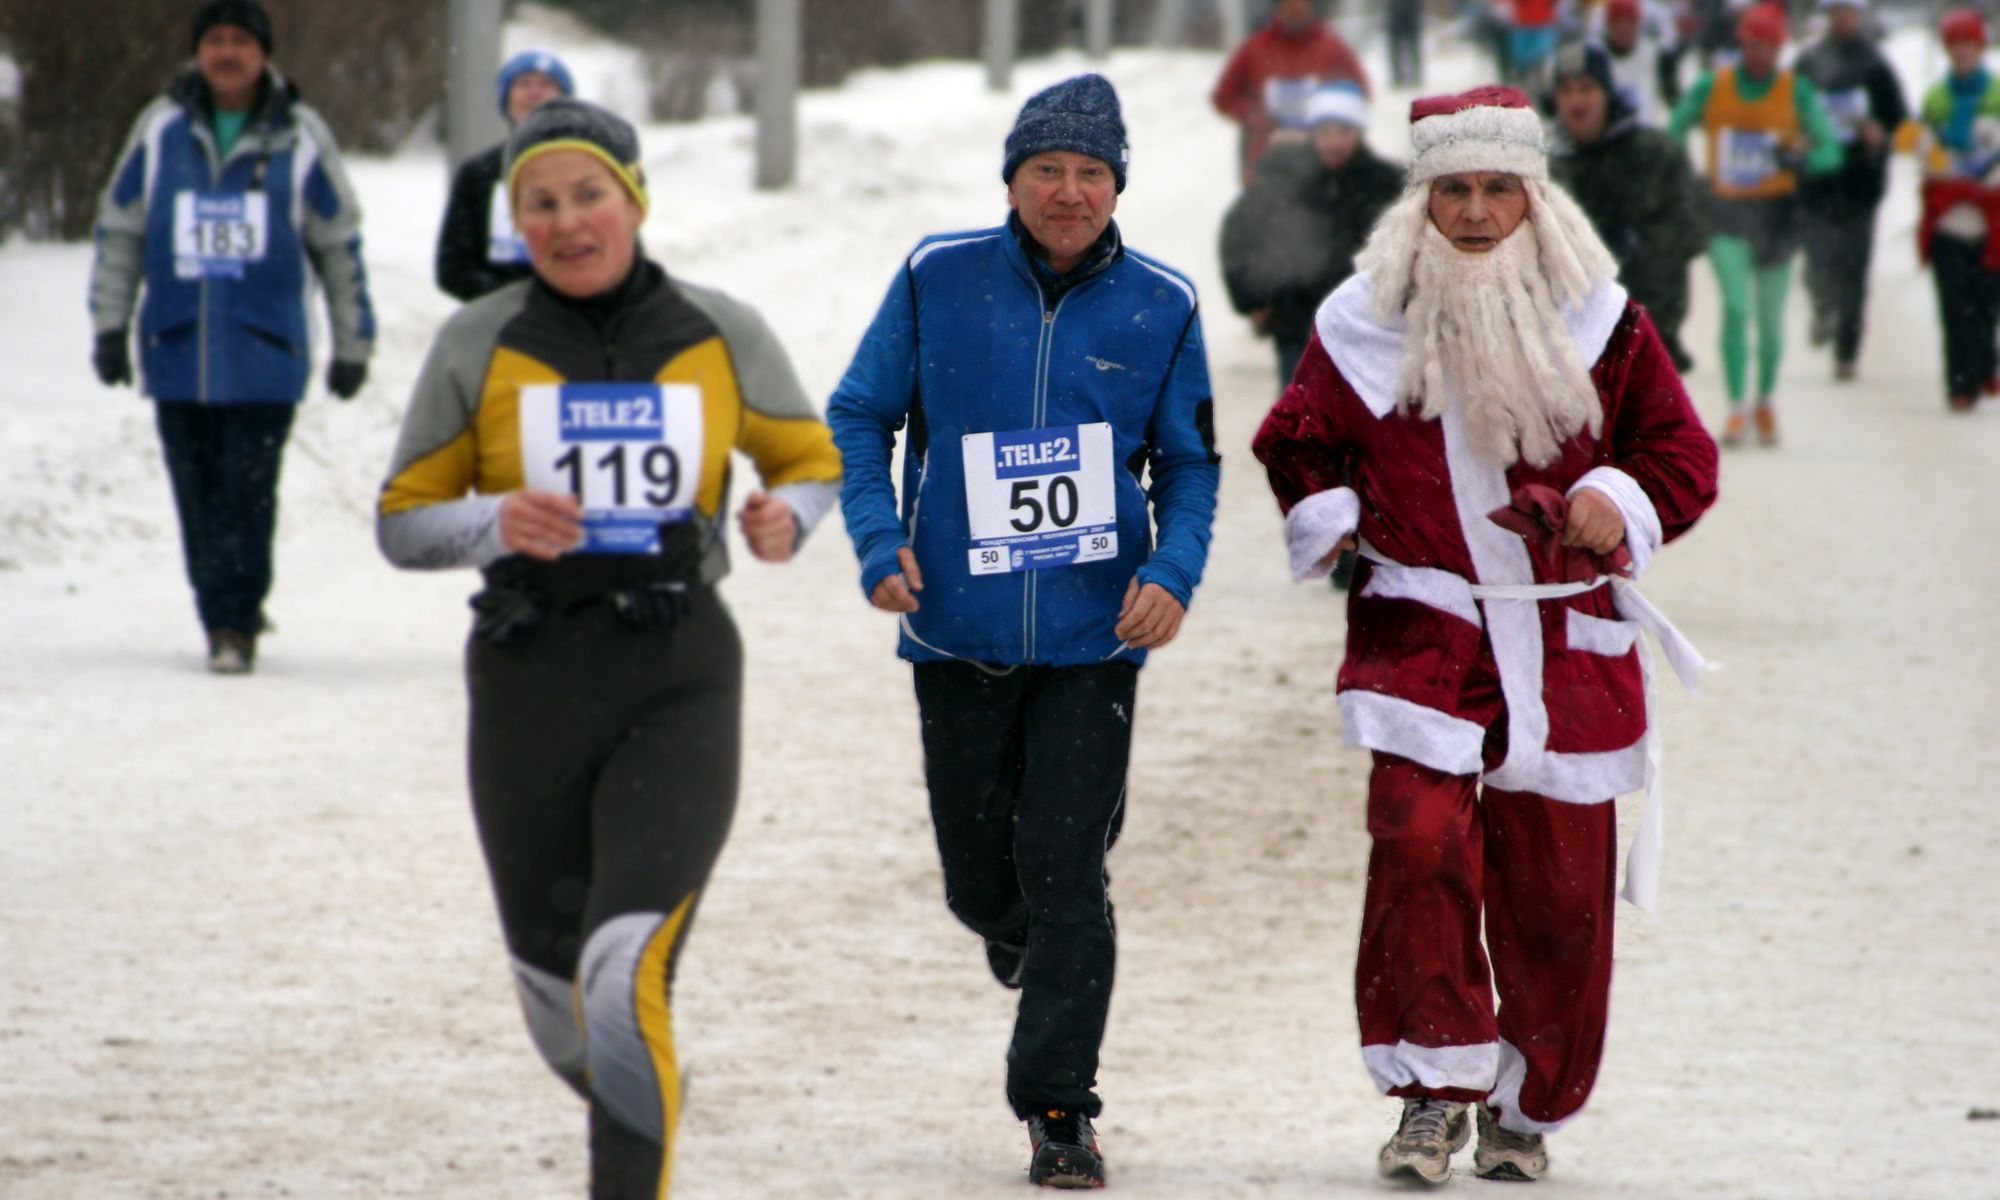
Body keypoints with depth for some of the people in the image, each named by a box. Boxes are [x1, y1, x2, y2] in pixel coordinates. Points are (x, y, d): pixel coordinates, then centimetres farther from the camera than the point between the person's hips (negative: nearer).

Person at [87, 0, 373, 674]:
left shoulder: (300, 138, 4)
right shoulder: (160, 130, 7)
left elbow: (339, 246, 10)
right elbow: (119, 231, 12)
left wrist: (352, 344, 11)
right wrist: (109, 326, 6)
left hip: (264, 356, -2)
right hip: (177, 350, 2)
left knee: (248, 493, -10)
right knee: (198, 495, 4)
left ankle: (234, 624, -6)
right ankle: (225, 616, 15)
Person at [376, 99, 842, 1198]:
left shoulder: (721, 337, 2)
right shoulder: (479, 345, 1)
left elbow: (812, 457, 17)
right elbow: (402, 520, 5)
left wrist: (787, 515, -7)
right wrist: (494, 522, -17)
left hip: (678, 688, -2)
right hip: (529, 688, 2)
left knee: (627, 983, -20)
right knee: (559, 1003, 13)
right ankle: (632, 1110, 46)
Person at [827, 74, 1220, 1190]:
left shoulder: (1161, 305, 0)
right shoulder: (938, 279, -2)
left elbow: (1189, 465, 8)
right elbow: (860, 417, 6)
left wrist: (1174, 571, -9)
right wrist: (879, 538, -9)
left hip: (1094, 636, -1)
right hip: (959, 634, 1)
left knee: (1067, 878, -7)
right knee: (981, 877, 9)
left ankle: (1060, 1108, 2)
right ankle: (1014, 930, 46)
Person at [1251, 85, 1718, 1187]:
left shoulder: (1597, 318, 3)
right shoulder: (1366, 321, 3)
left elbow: (1680, 453, 9)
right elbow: (1296, 439, 18)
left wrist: (1623, 503, -10)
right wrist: (1324, 514, 0)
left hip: (1563, 638, 1)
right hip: (1420, 629, -1)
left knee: (1555, 880, 3)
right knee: (1419, 842, -19)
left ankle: (1527, 1106, 21)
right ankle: (1434, 1089, -7)